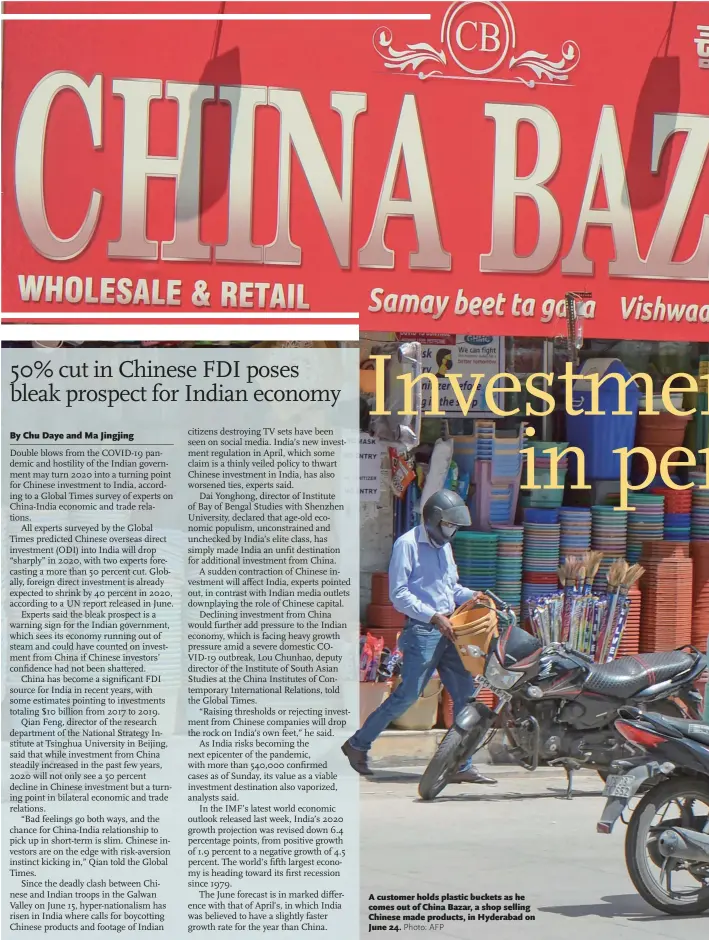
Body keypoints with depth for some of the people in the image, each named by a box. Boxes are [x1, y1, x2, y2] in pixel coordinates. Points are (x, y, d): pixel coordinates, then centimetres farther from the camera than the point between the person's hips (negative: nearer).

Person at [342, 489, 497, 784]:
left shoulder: (444, 546, 18)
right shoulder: (407, 544, -8)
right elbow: (398, 594, -14)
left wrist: (472, 596, 5)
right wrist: (434, 617, -20)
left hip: (447, 630, 8)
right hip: (422, 631, -8)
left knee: (465, 695, 3)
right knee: (407, 695, -6)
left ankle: (462, 765, 8)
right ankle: (358, 744, 10)